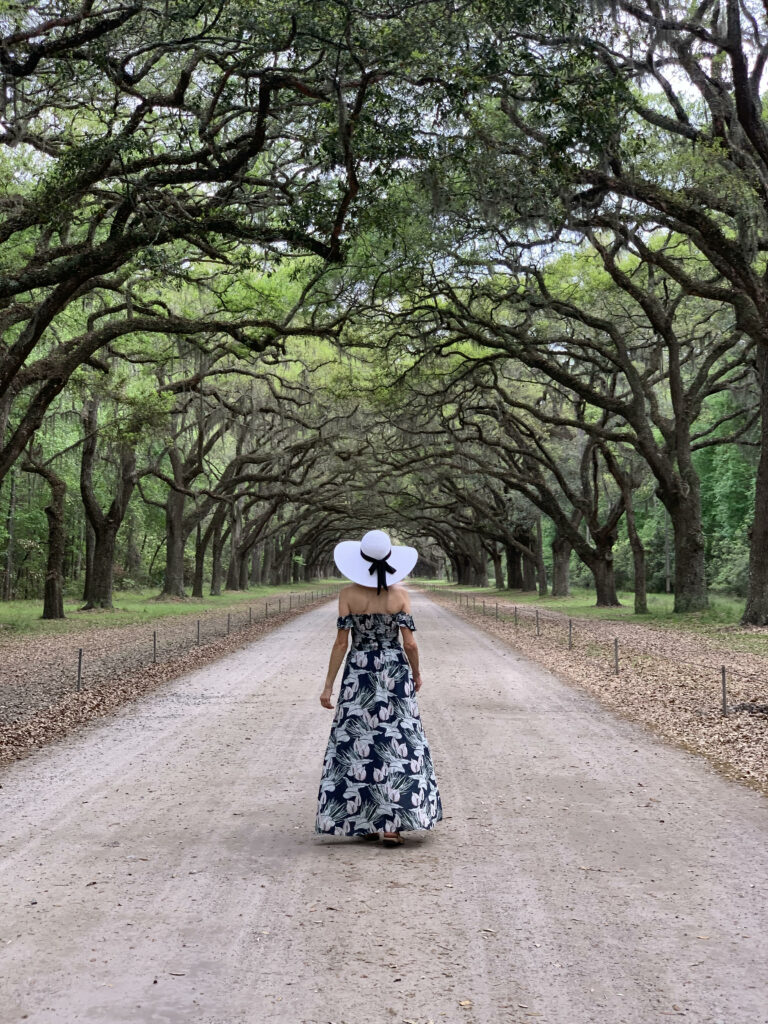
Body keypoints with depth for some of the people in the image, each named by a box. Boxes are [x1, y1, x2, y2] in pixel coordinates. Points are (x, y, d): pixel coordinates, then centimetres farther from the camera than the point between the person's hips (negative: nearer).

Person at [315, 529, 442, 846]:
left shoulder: (348, 594, -7)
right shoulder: (399, 594, -6)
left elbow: (341, 643, -7)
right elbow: (409, 643, -7)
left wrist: (328, 686, -2)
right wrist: (416, 674, 11)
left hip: (359, 673, 0)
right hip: (395, 673, 0)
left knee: (358, 746, 9)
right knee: (396, 746, 3)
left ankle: (365, 822, 14)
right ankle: (392, 825, -2)